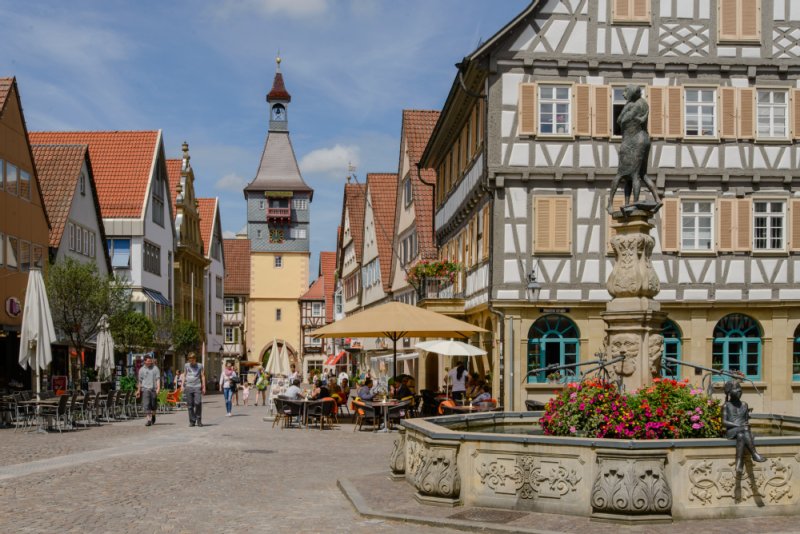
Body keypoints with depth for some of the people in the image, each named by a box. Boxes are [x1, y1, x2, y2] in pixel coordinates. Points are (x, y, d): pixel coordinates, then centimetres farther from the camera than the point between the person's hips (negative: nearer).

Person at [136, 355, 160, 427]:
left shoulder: (155, 368, 4)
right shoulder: (141, 370, 8)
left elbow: (158, 379, -1)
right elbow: (140, 381, 15)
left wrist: (158, 388, -13)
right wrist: (138, 390, 15)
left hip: (153, 388, 0)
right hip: (145, 388, 0)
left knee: (153, 405, 8)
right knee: (146, 405, -10)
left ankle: (153, 416, 34)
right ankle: (149, 419, -11)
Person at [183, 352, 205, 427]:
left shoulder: (200, 366, 8)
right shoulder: (186, 366, 13)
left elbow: (202, 376, 10)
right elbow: (184, 376, 19)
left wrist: (204, 387, 5)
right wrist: (183, 385, 10)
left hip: (197, 386, -2)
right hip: (188, 386, 2)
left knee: (198, 403, -13)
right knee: (190, 405, 0)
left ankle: (199, 420, -1)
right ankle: (192, 421, 7)